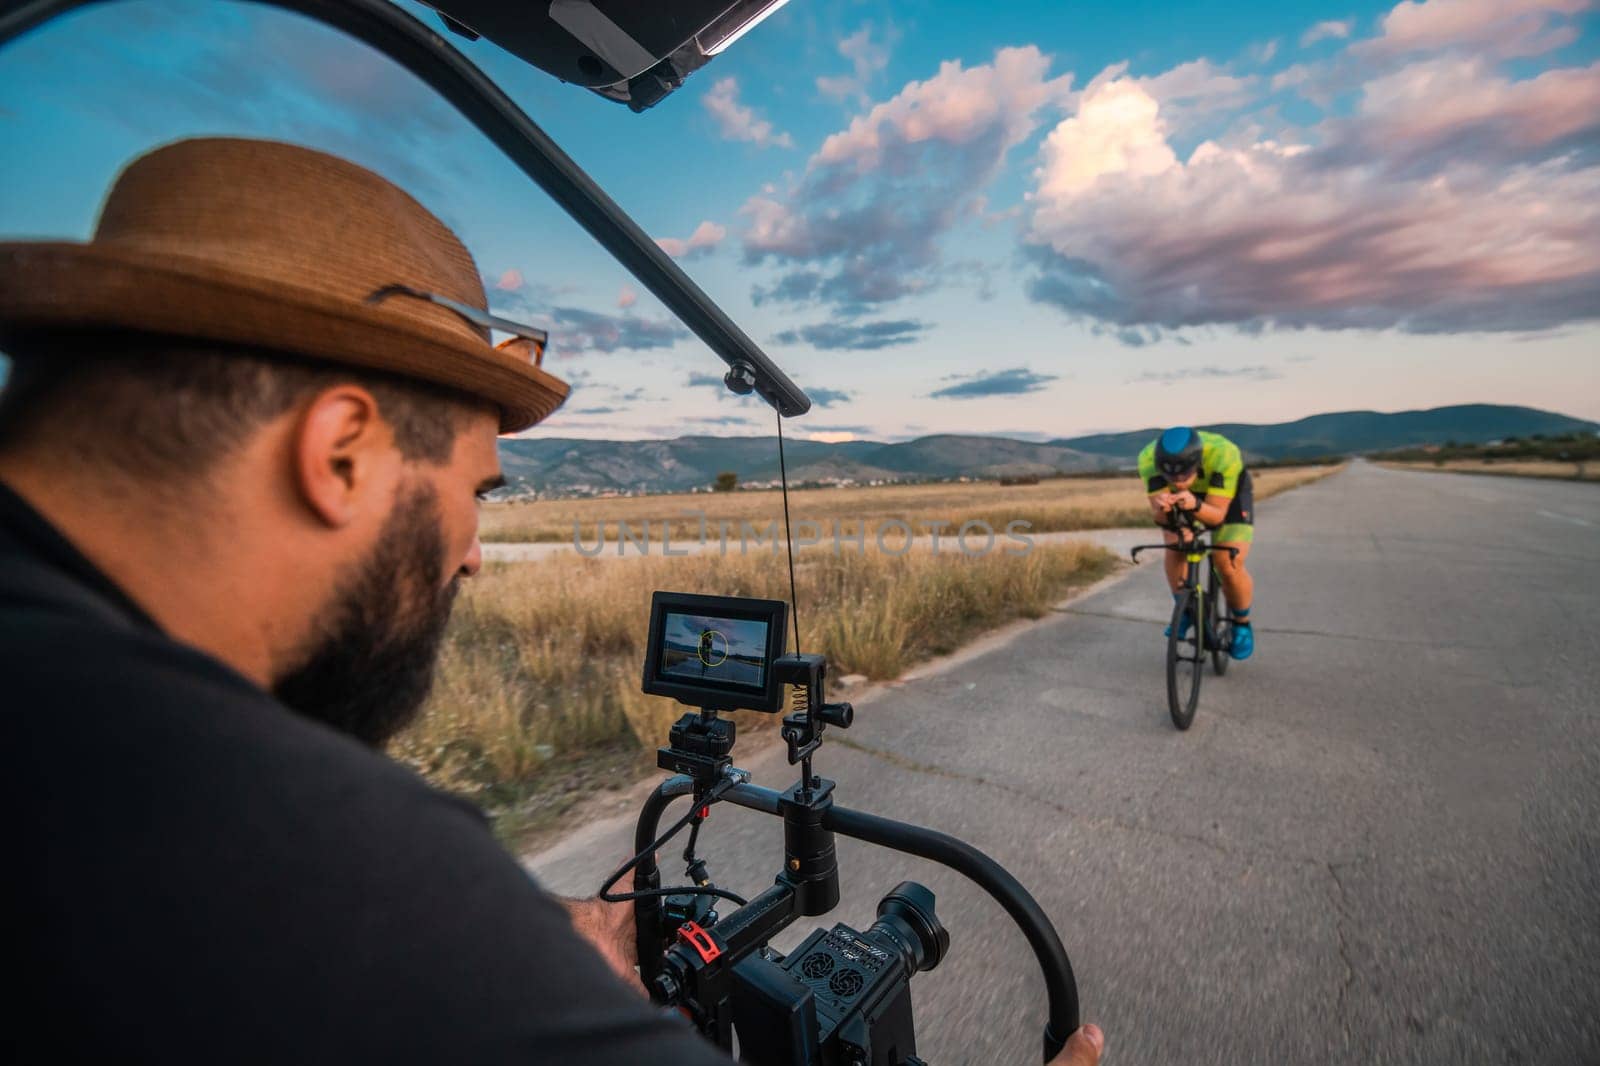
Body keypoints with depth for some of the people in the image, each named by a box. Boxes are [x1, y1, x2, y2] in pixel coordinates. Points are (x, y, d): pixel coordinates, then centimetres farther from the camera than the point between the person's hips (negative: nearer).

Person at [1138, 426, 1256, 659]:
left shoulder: (1224, 454, -41)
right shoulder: (1149, 459, -35)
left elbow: (1217, 515, -37)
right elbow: (1158, 517, -32)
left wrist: (1195, 505, -58)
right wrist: (1161, 509, -55)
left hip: (1229, 494, -2)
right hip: (1189, 495, 2)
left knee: (1228, 565, -15)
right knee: (1175, 549, -21)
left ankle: (1242, 624, 13)